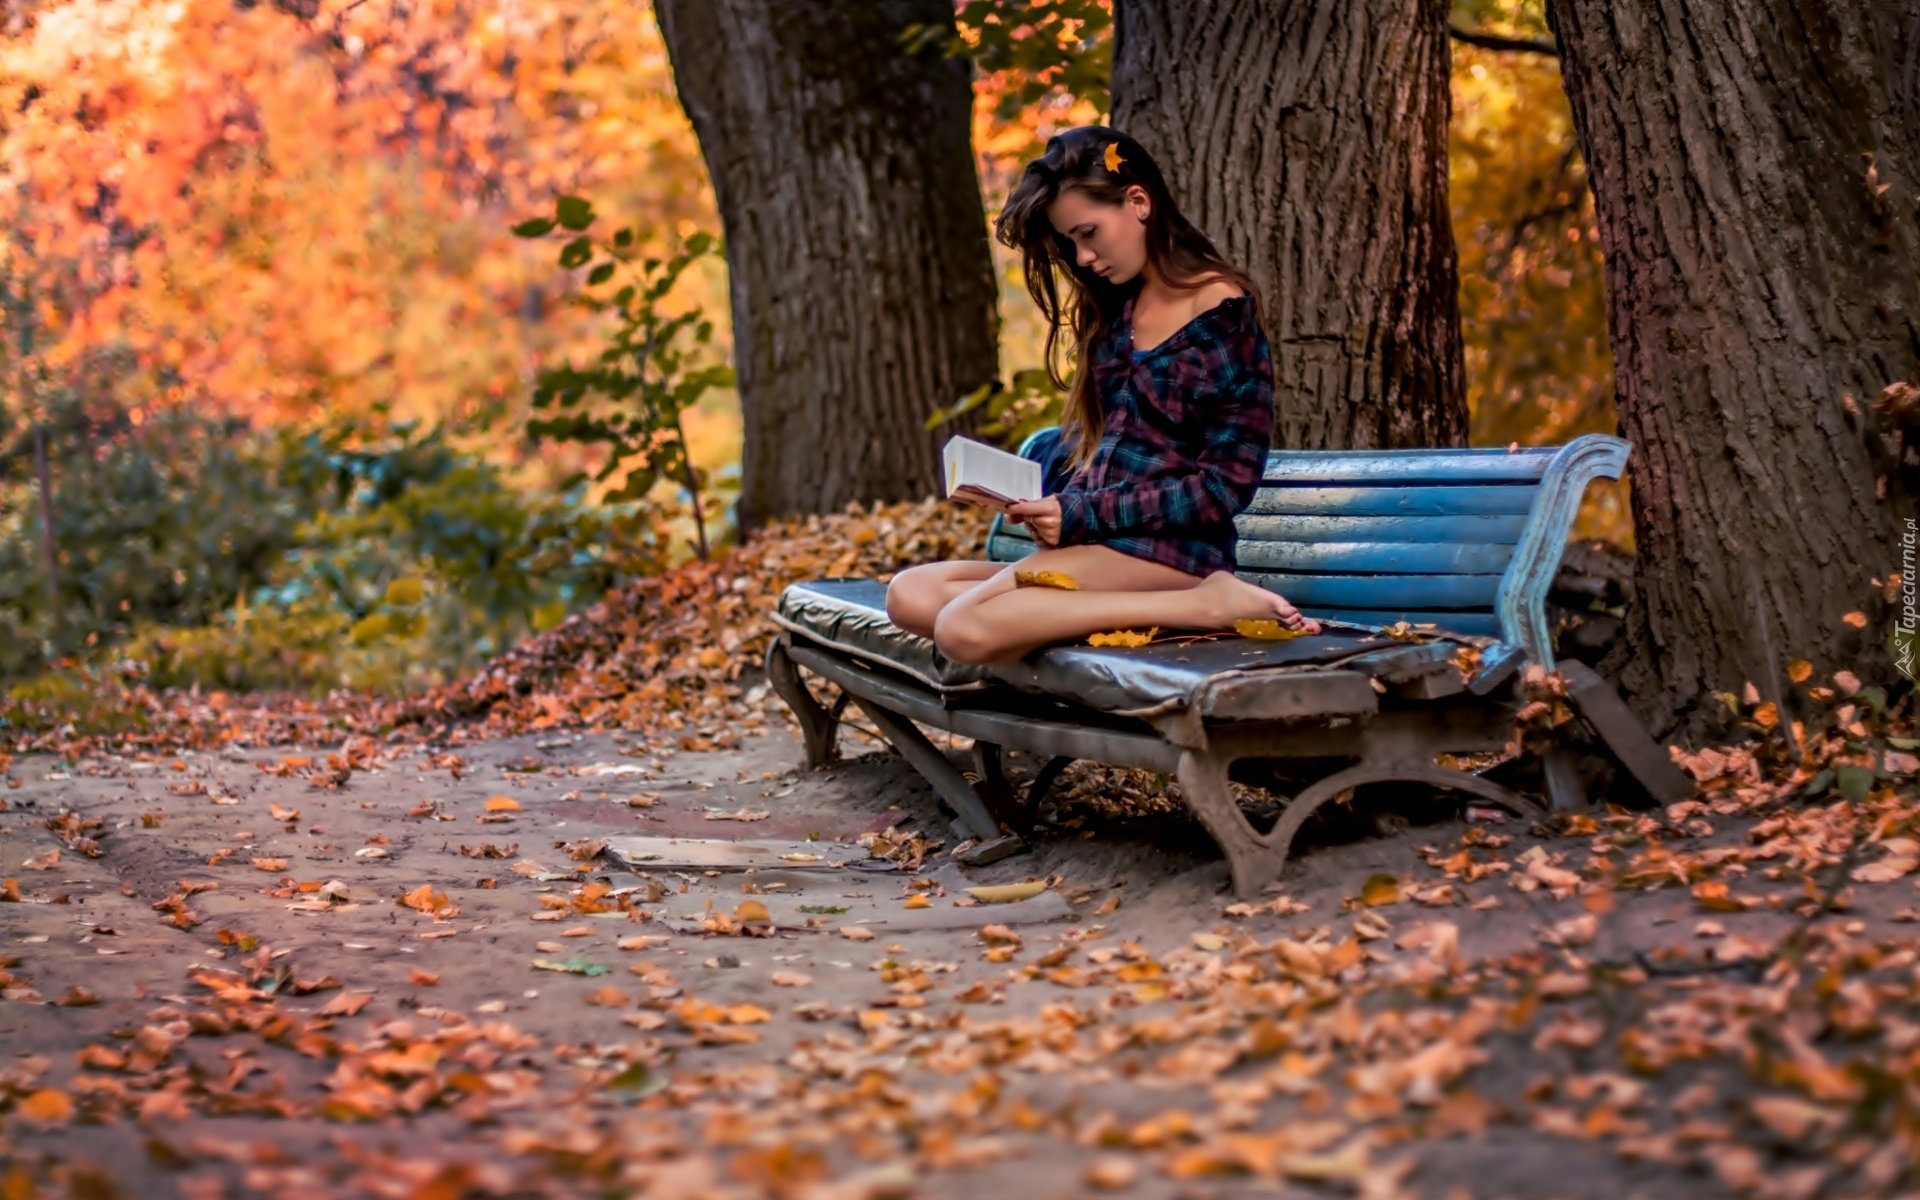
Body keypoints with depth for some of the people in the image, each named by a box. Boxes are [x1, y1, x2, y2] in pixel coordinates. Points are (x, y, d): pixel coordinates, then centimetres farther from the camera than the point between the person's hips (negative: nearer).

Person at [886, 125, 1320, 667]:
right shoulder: (1114, 306, 17)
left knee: (965, 628, -28)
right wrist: (1046, 507, -2)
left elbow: (1226, 484, -10)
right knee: (910, 593, -14)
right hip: (1094, 549, 9)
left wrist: (1081, 515, -15)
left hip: (1170, 552, -9)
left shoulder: (1223, 311, -6)